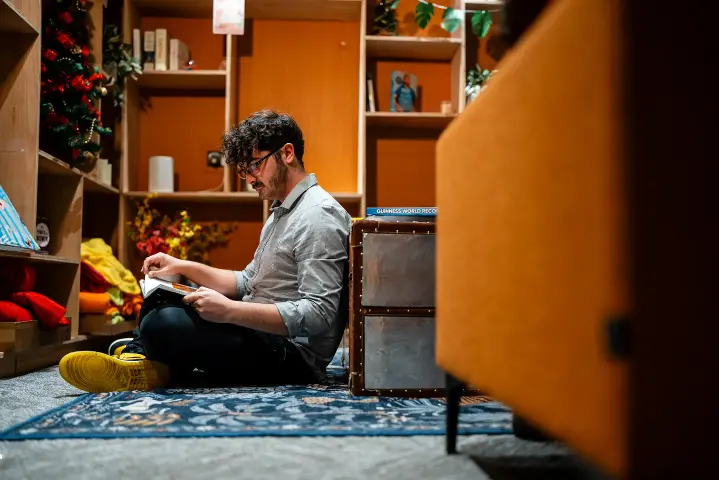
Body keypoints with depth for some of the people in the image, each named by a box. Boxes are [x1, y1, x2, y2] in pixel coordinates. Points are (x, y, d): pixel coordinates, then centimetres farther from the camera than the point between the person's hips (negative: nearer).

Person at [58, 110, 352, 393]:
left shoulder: (318, 216, -16)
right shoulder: (282, 212, 18)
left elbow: (318, 315, -25)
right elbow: (247, 282, 21)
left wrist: (231, 311, -29)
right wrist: (185, 267, 9)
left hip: (293, 355, -11)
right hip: (259, 334, 11)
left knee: (163, 324, -30)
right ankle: (140, 353, -1)